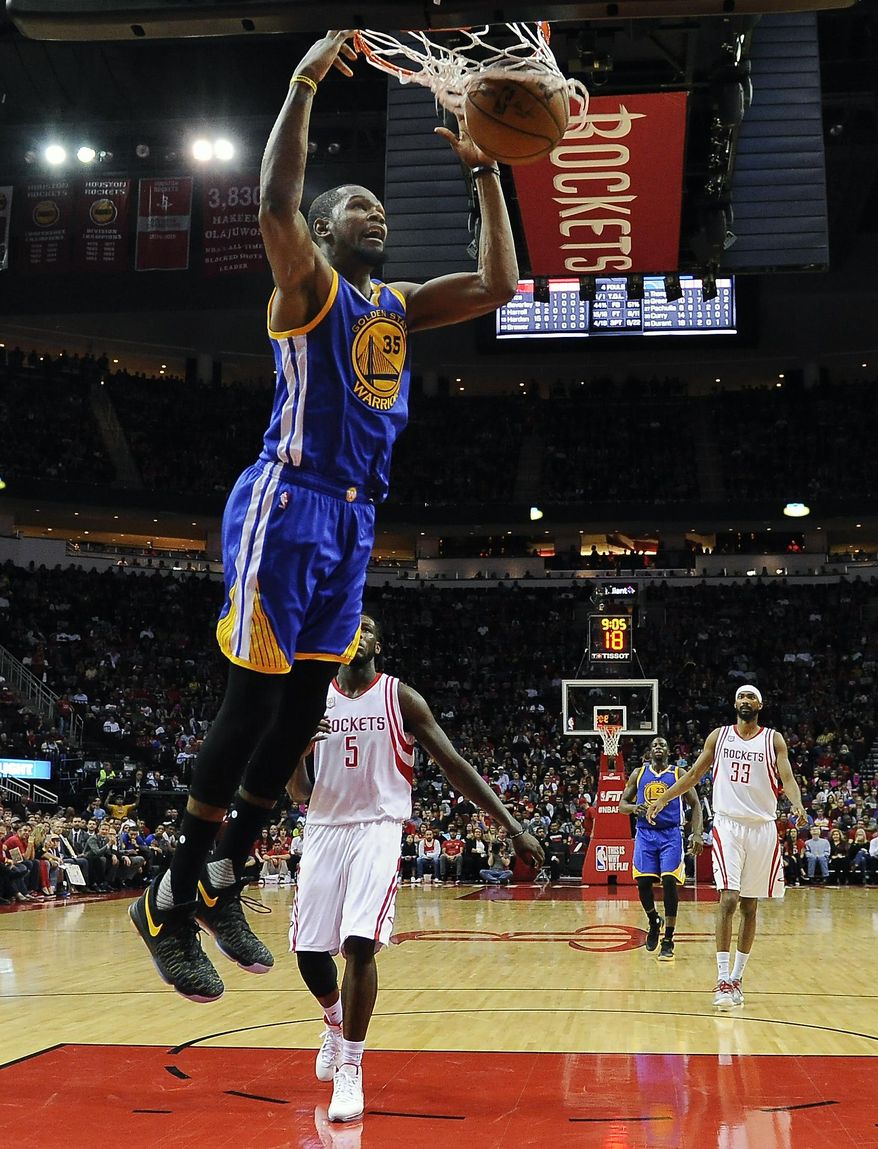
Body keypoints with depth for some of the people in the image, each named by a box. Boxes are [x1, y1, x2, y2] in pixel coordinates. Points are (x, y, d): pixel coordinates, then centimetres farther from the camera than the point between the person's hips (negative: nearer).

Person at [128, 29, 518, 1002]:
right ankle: (169, 902, 2)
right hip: (287, 505, -8)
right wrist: (304, 84, -21)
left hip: (354, 518, 8)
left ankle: (220, 882, 20)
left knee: (303, 709, 8)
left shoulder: (400, 304, 20)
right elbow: (275, 204, -22)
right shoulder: (307, 286, -2)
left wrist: (484, 173, 14)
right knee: (254, 703, -9)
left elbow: (497, 286, 16)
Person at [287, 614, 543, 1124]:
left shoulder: (399, 697, -1)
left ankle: (350, 1069, -8)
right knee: (309, 950, 3)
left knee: (359, 945, -20)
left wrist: (513, 825, -8)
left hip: (377, 829, -3)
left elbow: (455, 765, -2)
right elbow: (299, 793, 7)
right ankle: (336, 1026, 36)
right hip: (324, 830, 3)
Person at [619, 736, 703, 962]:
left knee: (669, 882, -13)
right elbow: (622, 803, 10)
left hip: (671, 835, -2)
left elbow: (695, 805, 4)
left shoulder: (679, 774, 3)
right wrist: (633, 808, -14)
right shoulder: (638, 774, 8)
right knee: (643, 882, -6)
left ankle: (668, 941, -6)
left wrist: (697, 834, -8)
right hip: (645, 833, 2)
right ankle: (654, 921, 25)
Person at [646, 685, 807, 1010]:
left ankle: (737, 977, 17)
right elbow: (694, 774, 13)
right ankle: (723, 980, -13)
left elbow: (787, 778, -4)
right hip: (728, 825, -1)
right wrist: (663, 798, 7)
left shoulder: (774, 739, 4)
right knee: (728, 899, -14)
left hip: (762, 828, 1)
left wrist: (798, 804, -24)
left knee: (750, 906, 7)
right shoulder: (719, 736, 7)